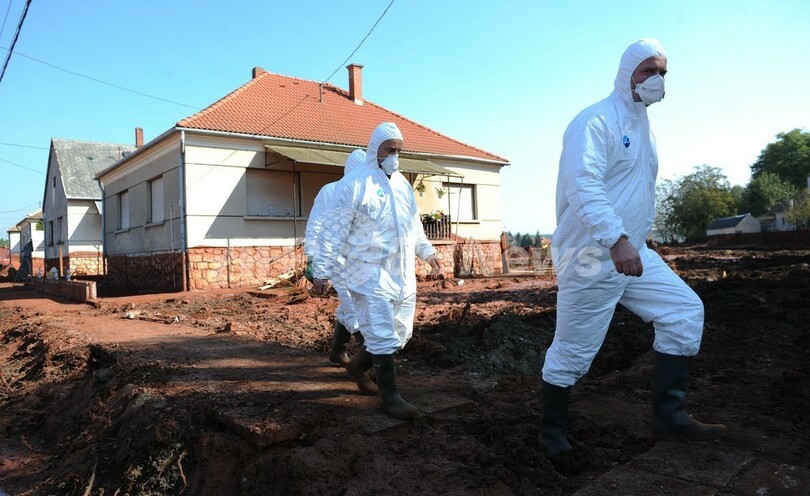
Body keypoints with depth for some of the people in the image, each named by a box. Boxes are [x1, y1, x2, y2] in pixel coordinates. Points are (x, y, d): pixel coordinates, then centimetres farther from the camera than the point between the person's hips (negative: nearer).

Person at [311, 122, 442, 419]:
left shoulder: (402, 184, 13)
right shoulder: (354, 184, -11)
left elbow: (414, 225, 25)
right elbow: (333, 232, -12)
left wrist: (428, 252, 20)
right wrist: (321, 272, -13)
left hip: (402, 273, 8)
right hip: (371, 273, -8)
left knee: (400, 334, 15)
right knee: (383, 336, -6)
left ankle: (358, 366, 37)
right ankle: (390, 396, 8)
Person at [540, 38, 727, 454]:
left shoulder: (642, 127, 18)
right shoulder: (596, 121, -13)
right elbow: (582, 185, -28)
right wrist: (616, 239, -37)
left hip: (632, 253, 9)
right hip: (590, 259, -9)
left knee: (686, 311, 4)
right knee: (572, 353, 0)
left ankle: (667, 416, 10)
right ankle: (552, 433, 20)